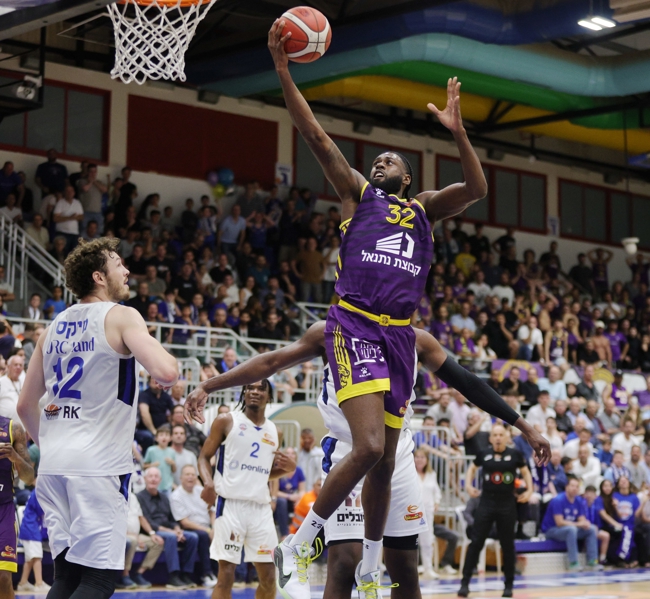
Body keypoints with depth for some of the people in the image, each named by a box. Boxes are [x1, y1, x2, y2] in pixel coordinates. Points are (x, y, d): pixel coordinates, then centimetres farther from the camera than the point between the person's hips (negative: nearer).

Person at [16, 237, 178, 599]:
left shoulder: (55, 327, 15)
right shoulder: (121, 317, -5)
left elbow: (26, 405, 19)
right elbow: (166, 374, -20)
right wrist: (162, 353, 2)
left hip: (54, 463, 7)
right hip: (98, 464, -7)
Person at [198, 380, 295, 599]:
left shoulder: (275, 433, 14)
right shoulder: (226, 422, 1)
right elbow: (204, 457, 2)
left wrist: (287, 468, 4)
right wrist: (208, 483, -17)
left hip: (261, 507, 5)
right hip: (231, 503, -5)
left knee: (268, 576, 5)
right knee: (226, 574, -7)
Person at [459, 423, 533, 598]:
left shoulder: (515, 454, -2)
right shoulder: (484, 454, 2)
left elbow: (526, 472, 13)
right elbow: (472, 468, 20)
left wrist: (529, 490, -1)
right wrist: (469, 485, 6)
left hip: (507, 504, 0)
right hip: (487, 503, 1)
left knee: (507, 545, 6)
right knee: (476, 543, -4)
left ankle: (509, 585, 18)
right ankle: (465, 582, -1)